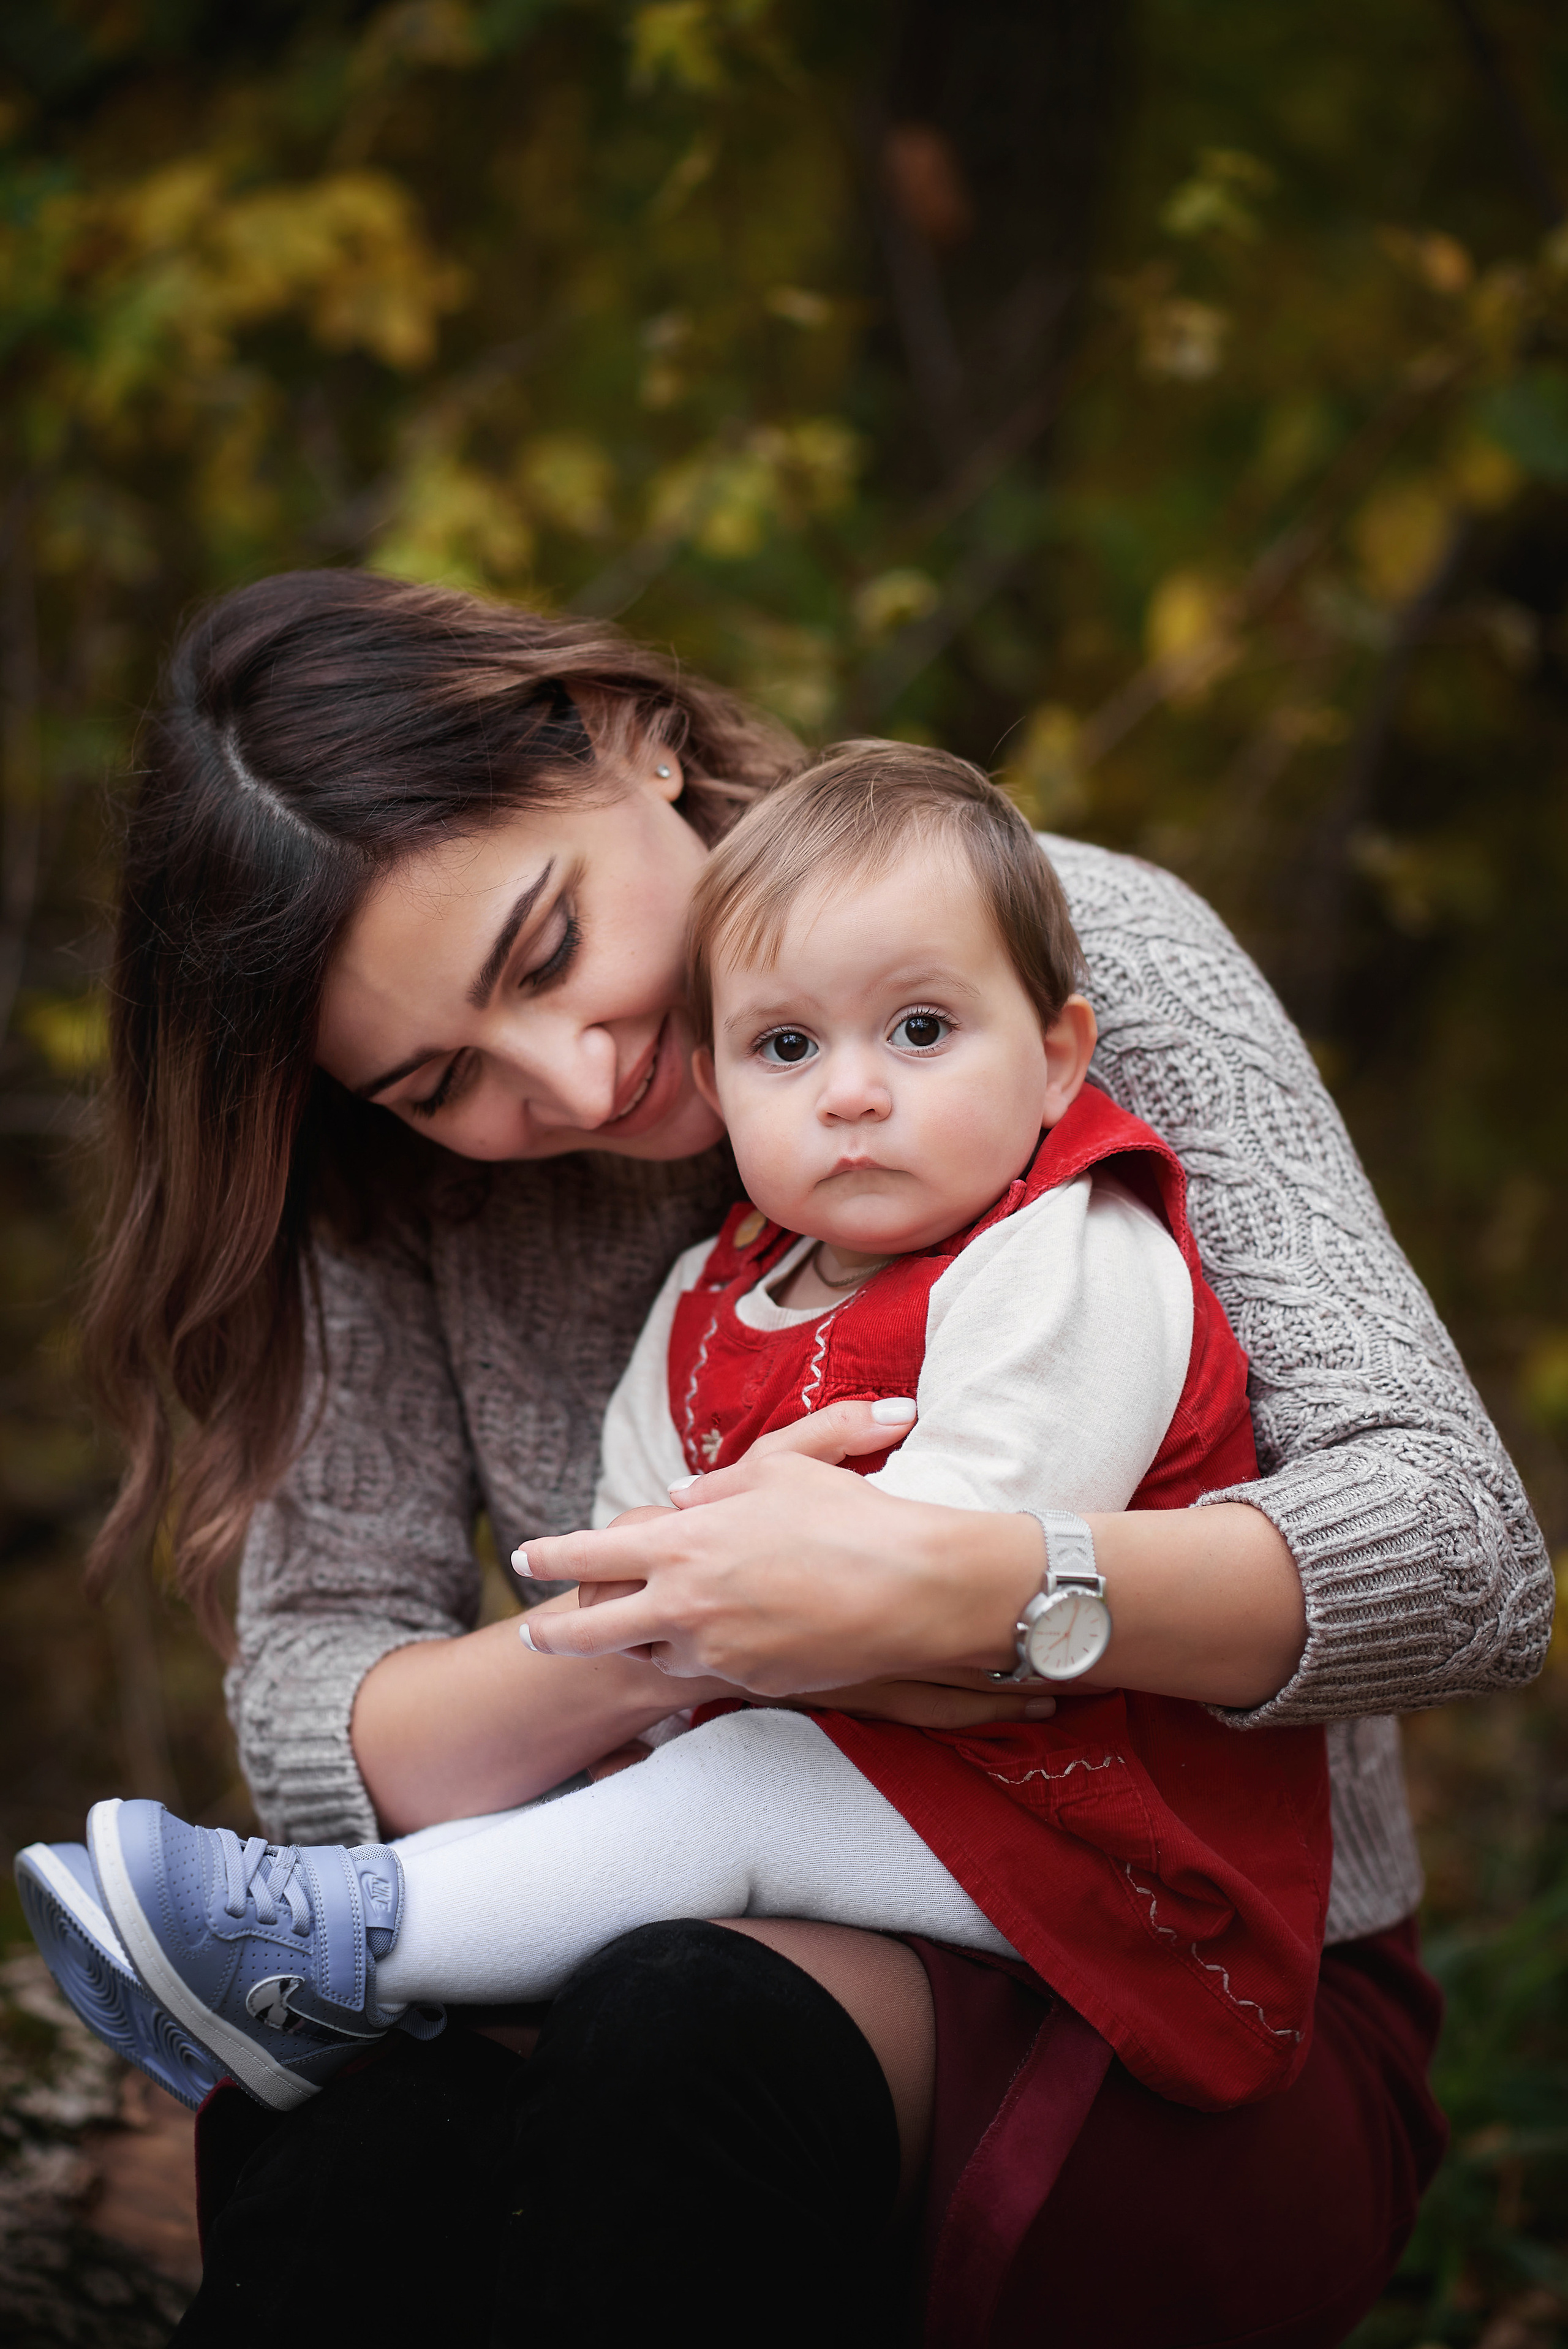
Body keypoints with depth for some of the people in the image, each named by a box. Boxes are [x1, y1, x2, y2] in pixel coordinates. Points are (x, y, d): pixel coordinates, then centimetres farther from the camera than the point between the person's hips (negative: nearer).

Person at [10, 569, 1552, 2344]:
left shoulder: (1081, 949, -11)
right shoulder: (418, 1183, -1)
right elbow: (309, 1714, -8)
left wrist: (950, 1586, -36)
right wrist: (658, 1652, -28)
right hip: (769, 1944, 3)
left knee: (695, 2028, -34)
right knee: (329, 2066, -31)